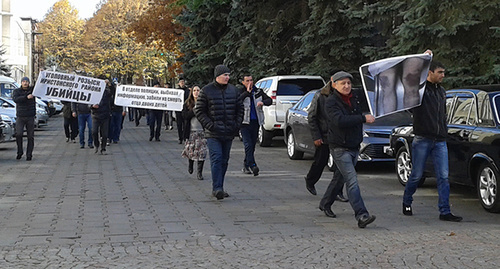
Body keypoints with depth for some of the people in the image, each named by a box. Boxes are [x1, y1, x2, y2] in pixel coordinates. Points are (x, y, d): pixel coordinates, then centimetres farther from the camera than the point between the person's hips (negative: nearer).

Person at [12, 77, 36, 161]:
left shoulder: (32, 90, 4)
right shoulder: (16, 91, 0)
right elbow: (16, 99, -19)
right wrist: (26, 97, -31)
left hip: (30, 117, 1)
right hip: (20, 117, -1)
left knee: (30, 136, 1)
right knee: (18, 134, -16)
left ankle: (29, 154, 9)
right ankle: (19, 152, 3)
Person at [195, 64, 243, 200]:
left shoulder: (234, 90, 10)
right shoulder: (206, 91, -3)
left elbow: (240, 109, 18)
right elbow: (199, 111, -2)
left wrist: (237, 124, 4)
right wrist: (210, 125, -12)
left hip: (229, 133, 5)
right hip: (213, 134, -5)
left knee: (224, 160, 9)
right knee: (216, 159, -14)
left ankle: (219, 188, 19)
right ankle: (217, 188, -16)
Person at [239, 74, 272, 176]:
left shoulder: (258, 92, 10)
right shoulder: (240, 92, -1)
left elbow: (269, 100, 6)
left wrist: (263, 102, -16)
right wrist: (247, 92, -21)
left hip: (256, 122, 4)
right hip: (244, 122, -4)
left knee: (252, 145, 9)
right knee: (248, 145, -15)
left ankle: (246, 166, 20)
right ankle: (252, 166, -20)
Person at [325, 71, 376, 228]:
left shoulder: (355, 98, 8)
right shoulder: (331, 102, -13)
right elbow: (340, 120, -30)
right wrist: (363, 118, -29)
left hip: (354, 146, 7)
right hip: (340, 148, -7)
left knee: (341, 178, 18)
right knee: (352, 181, -15)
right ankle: (361, 215, -21)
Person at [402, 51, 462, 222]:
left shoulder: (441, 91, 17)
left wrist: (444, 131, 18)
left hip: (440, 141, 5)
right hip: (422, 140, -5)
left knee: (443, 177, -1)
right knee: (416, 175, 4)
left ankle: (445, 212, 1)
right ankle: (407, 203, 25)